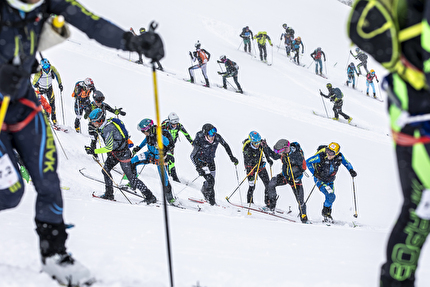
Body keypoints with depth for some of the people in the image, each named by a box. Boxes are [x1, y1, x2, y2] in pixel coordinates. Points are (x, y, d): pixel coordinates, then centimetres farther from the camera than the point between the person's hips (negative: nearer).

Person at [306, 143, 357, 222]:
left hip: (330, 181, 5)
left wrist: (351, 170, -17)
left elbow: (347, 163, 2)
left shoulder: (339, 156, -17)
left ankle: (327, 216, 34)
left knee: (330, 198, 12)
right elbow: (308, 162, -19)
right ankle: (325, 212, 5)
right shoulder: (321, 156, -29)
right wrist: (314, 173, -24)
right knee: (331, 196, -19)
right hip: (320, 180, -5)